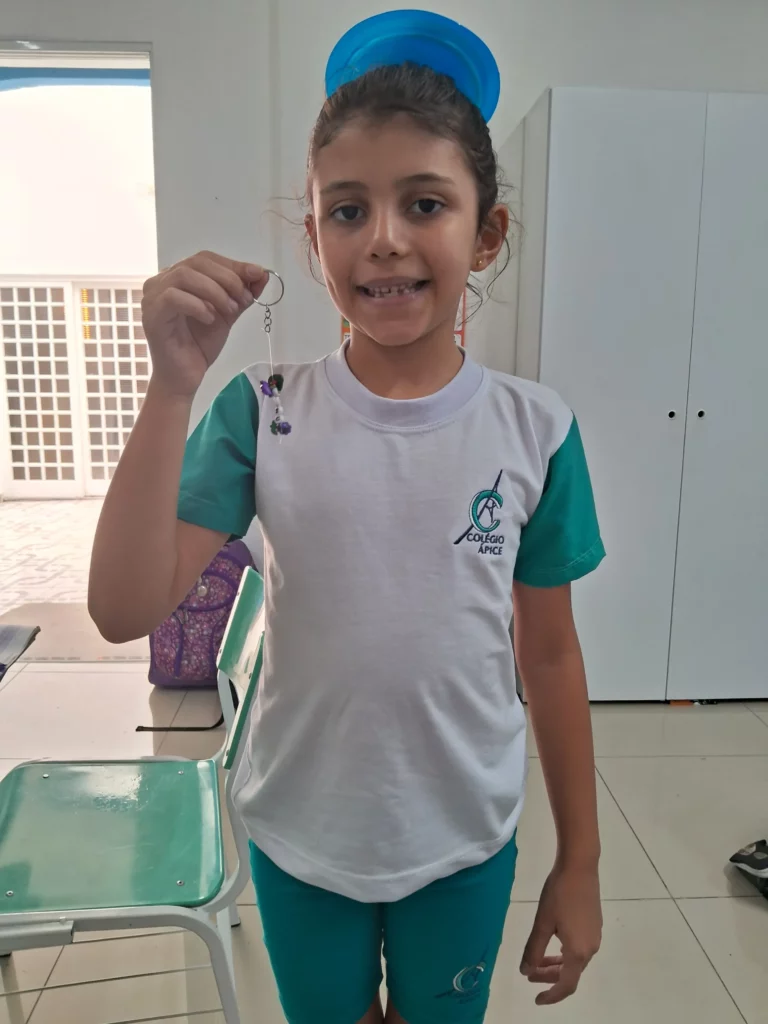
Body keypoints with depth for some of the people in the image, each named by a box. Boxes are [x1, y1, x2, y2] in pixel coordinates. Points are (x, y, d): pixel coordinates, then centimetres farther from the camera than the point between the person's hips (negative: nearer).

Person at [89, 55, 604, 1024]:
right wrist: (173, 386, -33)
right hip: (299, 835, 0)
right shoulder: (264, 413, -14)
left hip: (466, 839, 1)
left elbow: (549, 653, -4)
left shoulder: (535, 428, -13)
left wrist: (578, 861, 3)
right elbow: (125, 610, -22)